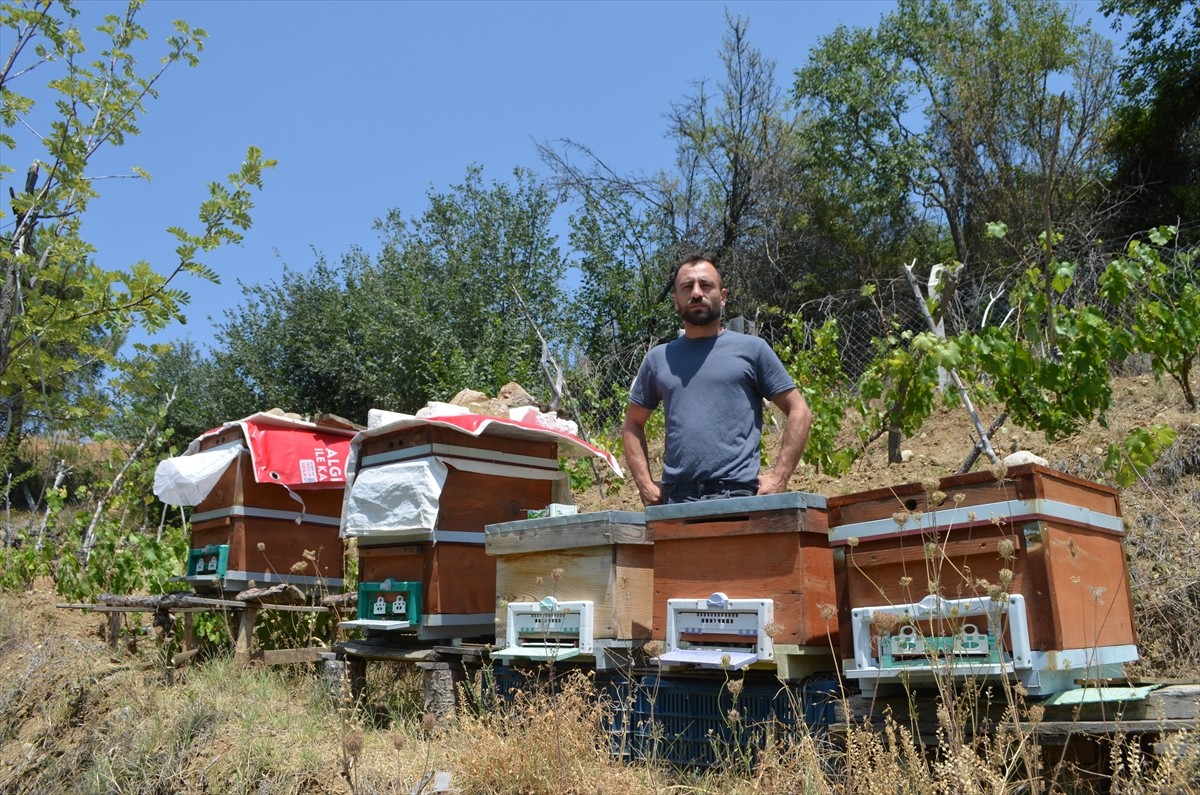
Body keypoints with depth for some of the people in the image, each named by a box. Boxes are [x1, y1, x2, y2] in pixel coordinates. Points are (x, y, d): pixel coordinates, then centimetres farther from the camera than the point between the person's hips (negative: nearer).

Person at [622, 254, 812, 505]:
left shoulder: (751, 349, 7)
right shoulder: (658, 358, 14)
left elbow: (799, 412, 6)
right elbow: (632, 424, 20)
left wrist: (778, 477, -4)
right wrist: (646, 484, 7)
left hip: (737, 494, -2)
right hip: (674, 498, 2)